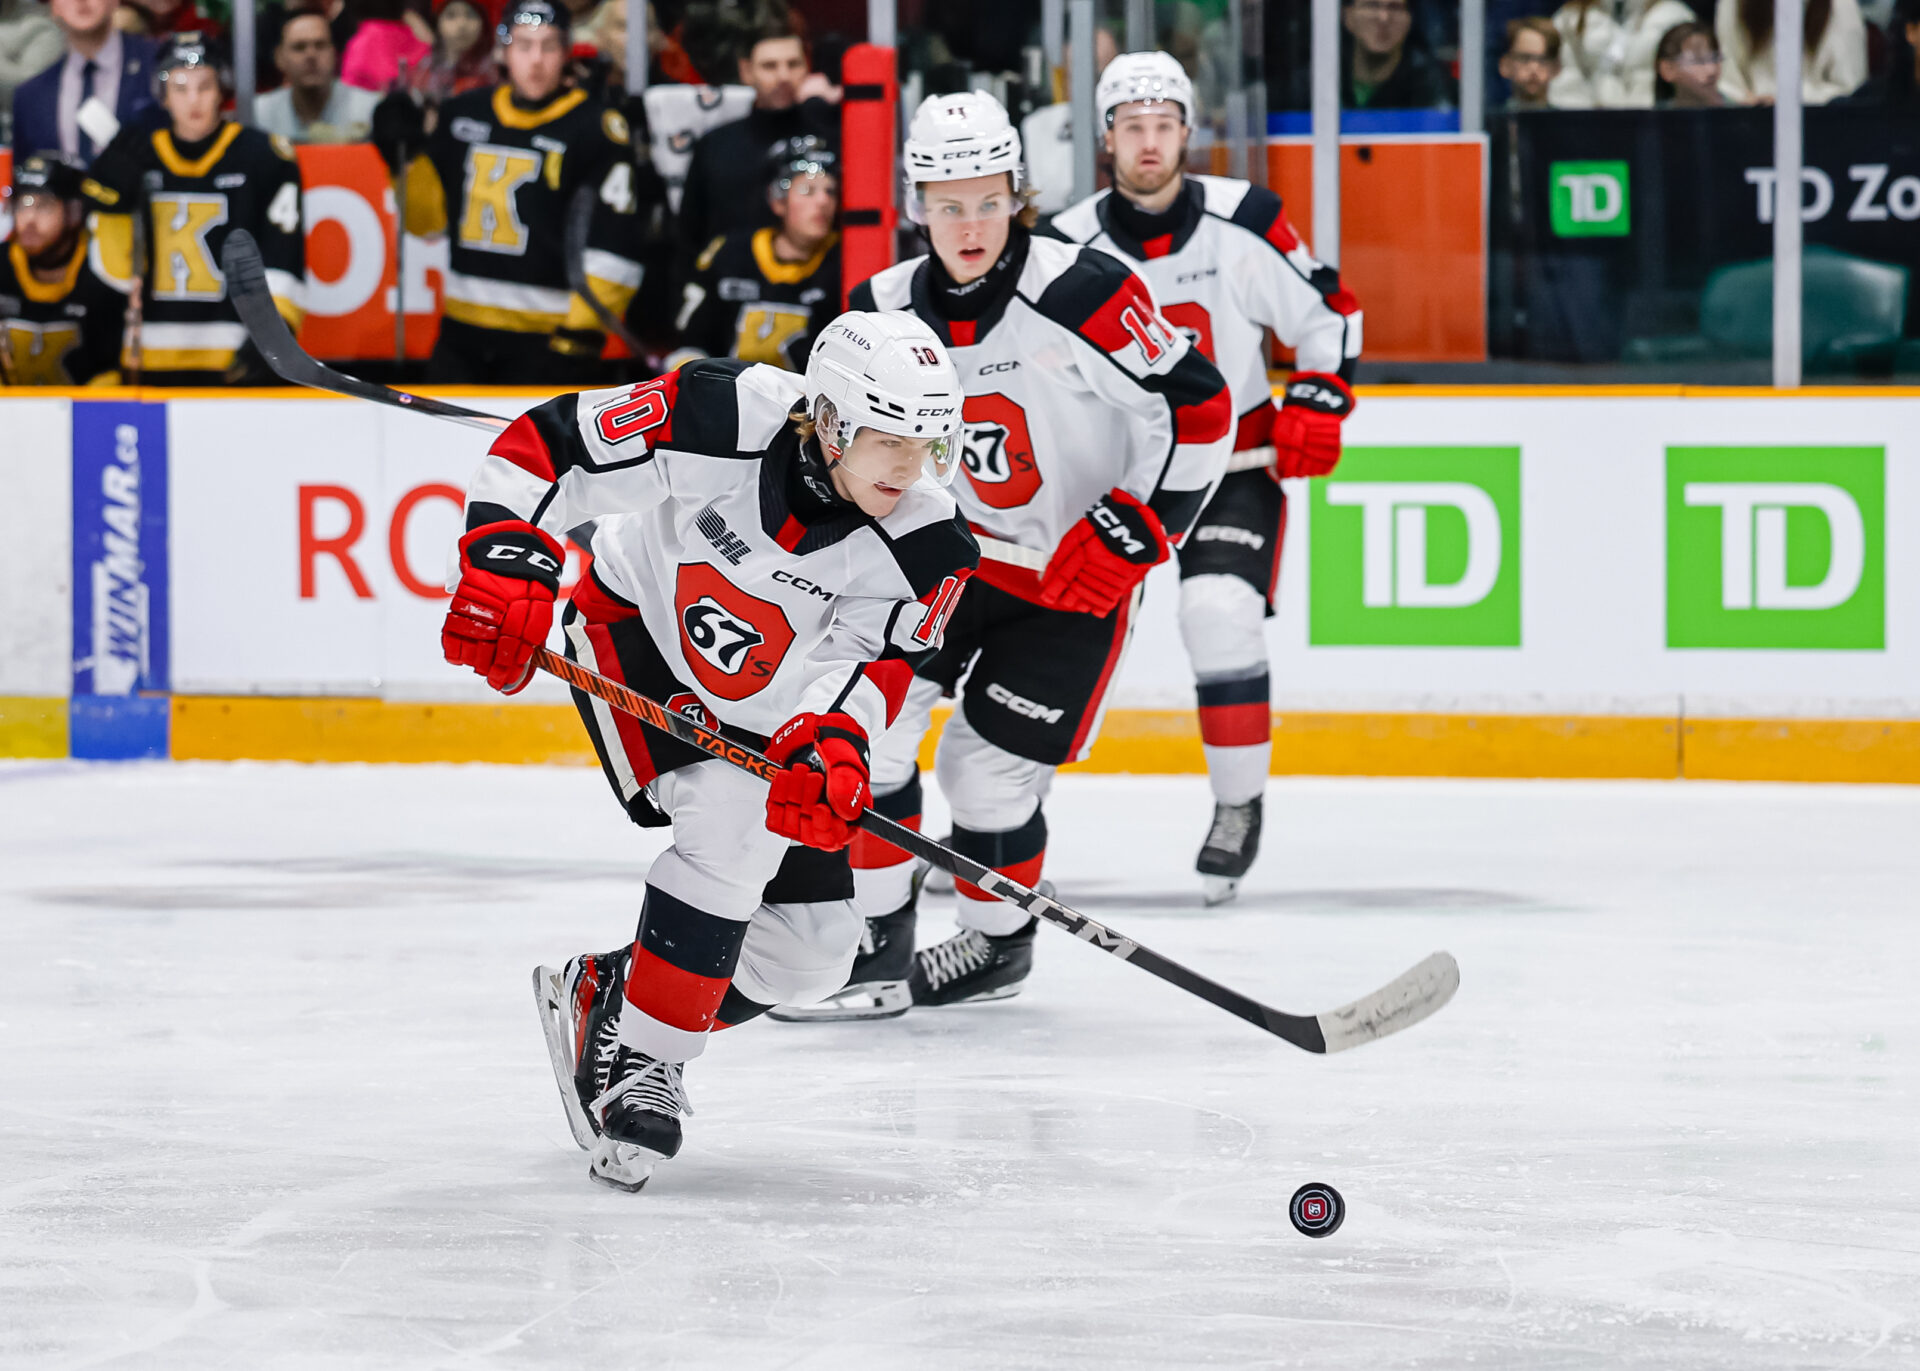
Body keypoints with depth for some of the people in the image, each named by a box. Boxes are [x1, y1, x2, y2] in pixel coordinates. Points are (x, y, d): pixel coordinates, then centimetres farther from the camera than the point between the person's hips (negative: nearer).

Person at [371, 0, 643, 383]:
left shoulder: (595, 129, -6)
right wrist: (404, 154, 0)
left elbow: (610, 249, -11)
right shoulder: (463, 115, 11)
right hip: (462, 337, 6)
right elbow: (426, 215, 16)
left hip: (548, 340, -6)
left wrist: (584, 333, -17)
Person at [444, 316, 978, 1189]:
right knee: (733, 825, -29)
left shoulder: (927, 547, -23)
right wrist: (506, 571, -34)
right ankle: (639, 1057, -14)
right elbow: (545, 446, -24)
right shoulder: (724, 422, -31)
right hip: (634, 628, -4)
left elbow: (862, 665, -30)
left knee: (811, 951, -1)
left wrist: (827, 748, -50)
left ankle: (602, 994, 21)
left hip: (763, 712, 5)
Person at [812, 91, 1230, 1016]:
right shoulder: (884, 313, -5)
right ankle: (878, 942, 6)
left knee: (989, 766, -5)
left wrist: (1131, 533, -19)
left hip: (1080, 572, -5)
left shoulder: (1081, 295, -23)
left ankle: (999, 942, 22)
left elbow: (1198, 410, -17)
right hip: (949, 553, 5)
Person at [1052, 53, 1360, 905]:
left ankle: (1240, 804, -7)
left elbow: (1328, 314, 1)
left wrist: (1317, 403, -11)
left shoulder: (1244, 221, -11)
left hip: (1235, 454, -2)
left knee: (1220, 613, -22)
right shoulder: (1071, 249, -7)